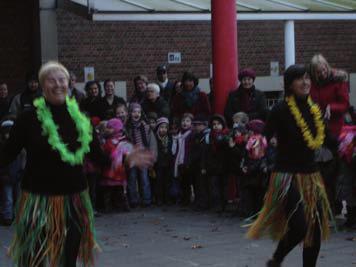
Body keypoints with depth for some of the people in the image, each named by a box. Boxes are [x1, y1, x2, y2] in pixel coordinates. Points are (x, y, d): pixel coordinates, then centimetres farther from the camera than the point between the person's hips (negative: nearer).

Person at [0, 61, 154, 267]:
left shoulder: (79, 118, 3)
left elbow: (97, 154, 7)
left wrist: (126, 160, -4)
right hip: (38, 199, -3)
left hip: (74, 198, 3)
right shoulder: (29, 119, -7)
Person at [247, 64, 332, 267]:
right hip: (288, 176, -6)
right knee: (299, 227, -15)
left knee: (316, 230, 6)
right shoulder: (281, 110, -11)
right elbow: (266, 136, -14)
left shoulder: (315, 109, 7)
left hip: (311, 175, 6)